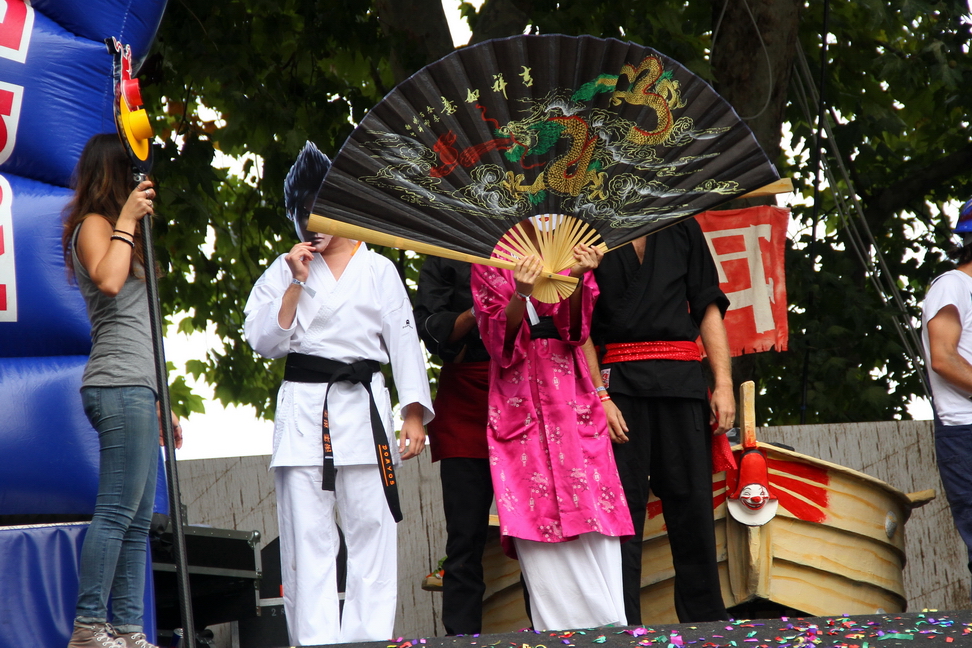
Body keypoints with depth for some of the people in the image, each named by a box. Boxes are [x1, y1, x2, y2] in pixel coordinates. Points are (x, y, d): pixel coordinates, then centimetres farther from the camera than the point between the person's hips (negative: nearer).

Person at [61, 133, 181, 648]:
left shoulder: (115, 228, 28)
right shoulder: (93, 225, 0)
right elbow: (108, 281, -23)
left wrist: (158, 405, 24)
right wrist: (126, 220, -12)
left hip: (137, 390, 10)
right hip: (119, 387, -10)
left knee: (137, 519, 4)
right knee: (118, 511, -15)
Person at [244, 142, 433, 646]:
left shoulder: (378, 271, 10)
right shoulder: (282, 271, 13)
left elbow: (405, 343, 6)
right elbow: (264, 340, 3)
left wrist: (414, 414, -4)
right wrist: (298, 283, -4)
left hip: (362, 406, -1)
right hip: (302, 409, 1)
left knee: (371, 527, -4)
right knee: (306, 533, -5)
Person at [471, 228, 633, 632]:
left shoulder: (569, 250, 11)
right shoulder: (489, 263, 7)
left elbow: (574, 329, -2)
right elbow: (498, 340, -4)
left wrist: (575, 277, -22)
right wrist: (520, 294, -23)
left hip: (572, 400, 1)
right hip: (520, 406, -1)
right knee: (539, 521, -8)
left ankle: (609, 627, -9)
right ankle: (557, 631, -9)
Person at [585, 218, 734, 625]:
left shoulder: (680, 226, 15)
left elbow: (708, 307, 13)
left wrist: (723, 383, 2)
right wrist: (599, 397, -11)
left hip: (681, 378, 3)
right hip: (617, 383, -3)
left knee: (693, 507, 2)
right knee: (622, 508, -6)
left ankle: (707, 623, 8)